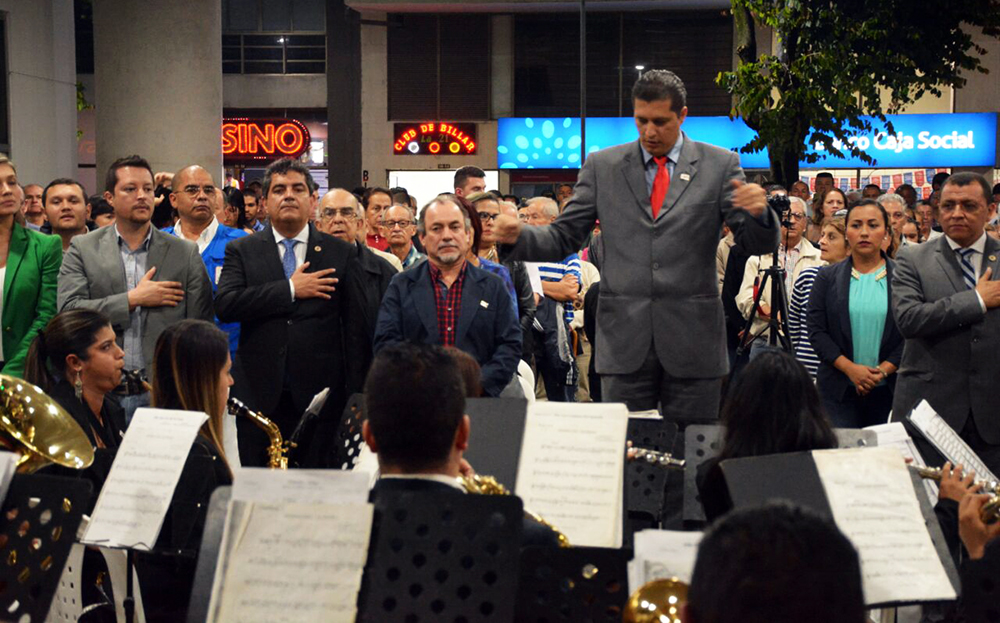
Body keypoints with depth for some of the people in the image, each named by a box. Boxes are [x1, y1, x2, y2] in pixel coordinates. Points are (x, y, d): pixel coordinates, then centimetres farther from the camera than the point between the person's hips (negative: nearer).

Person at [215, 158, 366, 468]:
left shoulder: (342, 253, 7)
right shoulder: (241, 251, 7)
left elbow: (355, 327, 5)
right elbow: (225, 305, -10)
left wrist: (355, 396, 0)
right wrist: (291, 289, -12)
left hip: (320, 396, 0)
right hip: (258, 395, 0)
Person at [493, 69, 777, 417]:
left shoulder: (719, 165, 4)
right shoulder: (602, 166, 8)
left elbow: (758, 244, 0)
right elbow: (563, 238, 8)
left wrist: (759, 214, -22)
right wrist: (517, 237, -12)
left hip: (692, 338, -1)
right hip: (624, 340, 1)